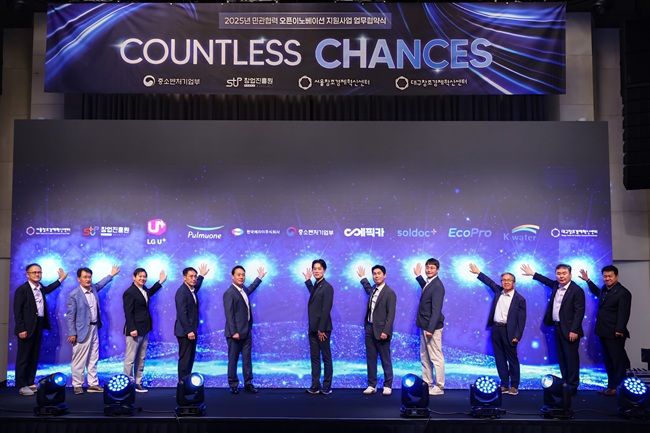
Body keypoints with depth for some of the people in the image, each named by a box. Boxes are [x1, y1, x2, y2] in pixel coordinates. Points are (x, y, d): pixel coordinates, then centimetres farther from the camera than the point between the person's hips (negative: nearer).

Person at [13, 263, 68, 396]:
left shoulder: (40, 288, 10)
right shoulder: (22, 289, -11)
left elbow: (47, 290, 36)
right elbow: (17, 311, -14)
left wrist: (61, 279, 35)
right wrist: (21, 329, -19)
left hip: (39, 327, 7)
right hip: (27, 328, -7)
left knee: (34, 357, 12)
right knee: (23, 357, -1)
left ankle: (31, 383, 21)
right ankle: (21, 386, 5)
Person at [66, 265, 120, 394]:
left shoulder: (93, 288, 7)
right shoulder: (74, 295, -12)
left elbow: (100, 284, 33)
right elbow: (70, 316, -11)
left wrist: (111, 274, 35)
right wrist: (72, 333, -14)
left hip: (94, 329, 7)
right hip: (82, 331, -7)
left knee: (93, 359, 11)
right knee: (79, 360, 0)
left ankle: (93, 384, 17)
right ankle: (77, 385, 10)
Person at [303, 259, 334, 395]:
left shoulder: (327, 287, -13)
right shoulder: (315, 285, 12)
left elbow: (326, 310, -17)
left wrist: (321, 330, -18)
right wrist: (308, 280, 30)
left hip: (322, 329, -8)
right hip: (313, 328, 8)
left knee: (326, 358, 2)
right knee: (314, 358, 10)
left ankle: (326, 387, 8)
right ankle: (315, 386, 15)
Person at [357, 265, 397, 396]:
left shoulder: (389, 293, -9)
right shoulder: (373, 290, 11)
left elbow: (391, 314, -13)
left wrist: (386, 331, -20)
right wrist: (362, 277, 44)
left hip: (381, 331, -7)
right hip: (369, 329, 7)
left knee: (385, 360, 2)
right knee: (370, 359, 8)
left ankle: (387, 386, 10)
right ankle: (371, 385, 15)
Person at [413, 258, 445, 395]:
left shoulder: (437, 286, -17)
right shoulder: (429, 283, 12)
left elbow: (436, 310, -22)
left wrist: (430, 329, -25)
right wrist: (418, 276, 34)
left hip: (432, 327, -10)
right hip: (425, 326, 10)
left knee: (436, 358, -3)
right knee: (424, 358, 16)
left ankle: (439, 387, 4)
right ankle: (427, 384, 24)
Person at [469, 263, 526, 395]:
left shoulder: (520, 299, -6)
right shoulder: (498, 291, 8)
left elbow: (521, 319, -7)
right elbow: (490, 282, 26)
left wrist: (517, 336, -12)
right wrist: (478, 273, 27)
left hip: (509, 331, -5)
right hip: (496, 329, 5)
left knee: (512, 359, 4)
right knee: (499, 359, 8)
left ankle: (514, 386, 12)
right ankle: (504, 385, 16)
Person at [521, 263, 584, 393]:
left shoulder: (577, 290, -14)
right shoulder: (556, 285, 8)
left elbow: (579, 311, -16)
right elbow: (548, 281, 31)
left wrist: (574, 330, -20)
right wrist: (533, 274, 32)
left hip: (569, 330, -7)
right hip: (557, 327, 7)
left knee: (571, 357, -1)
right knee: (561, 358, 12)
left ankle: (572, 386, 6)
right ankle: (565, 383, 20)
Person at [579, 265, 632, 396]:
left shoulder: (623, 293, -13)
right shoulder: (604, 289, 12)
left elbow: (623, 314, -19)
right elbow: (597, 292, 38)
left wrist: (619, 330, -25)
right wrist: (587, 280, 35)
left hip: (614, 334, -8)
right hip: (603, 332, 9)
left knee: (618, 361, 1)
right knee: (609, 362, 13)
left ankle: (618, 388, 8)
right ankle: (611, 386, 20)